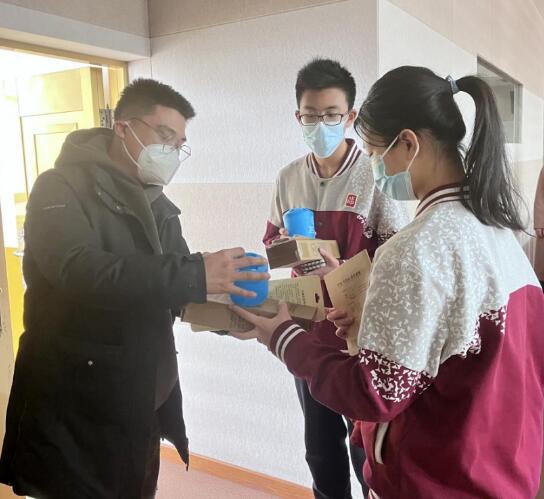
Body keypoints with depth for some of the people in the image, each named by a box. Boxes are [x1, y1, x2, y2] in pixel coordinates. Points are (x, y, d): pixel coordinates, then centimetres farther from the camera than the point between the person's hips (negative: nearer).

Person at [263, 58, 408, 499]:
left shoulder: (376, 175, -12)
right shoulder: (289, 178, 3)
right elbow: (272, 243, 13)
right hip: (307, 327, 5)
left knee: (366, 442, 12)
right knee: (320, 442, 21)